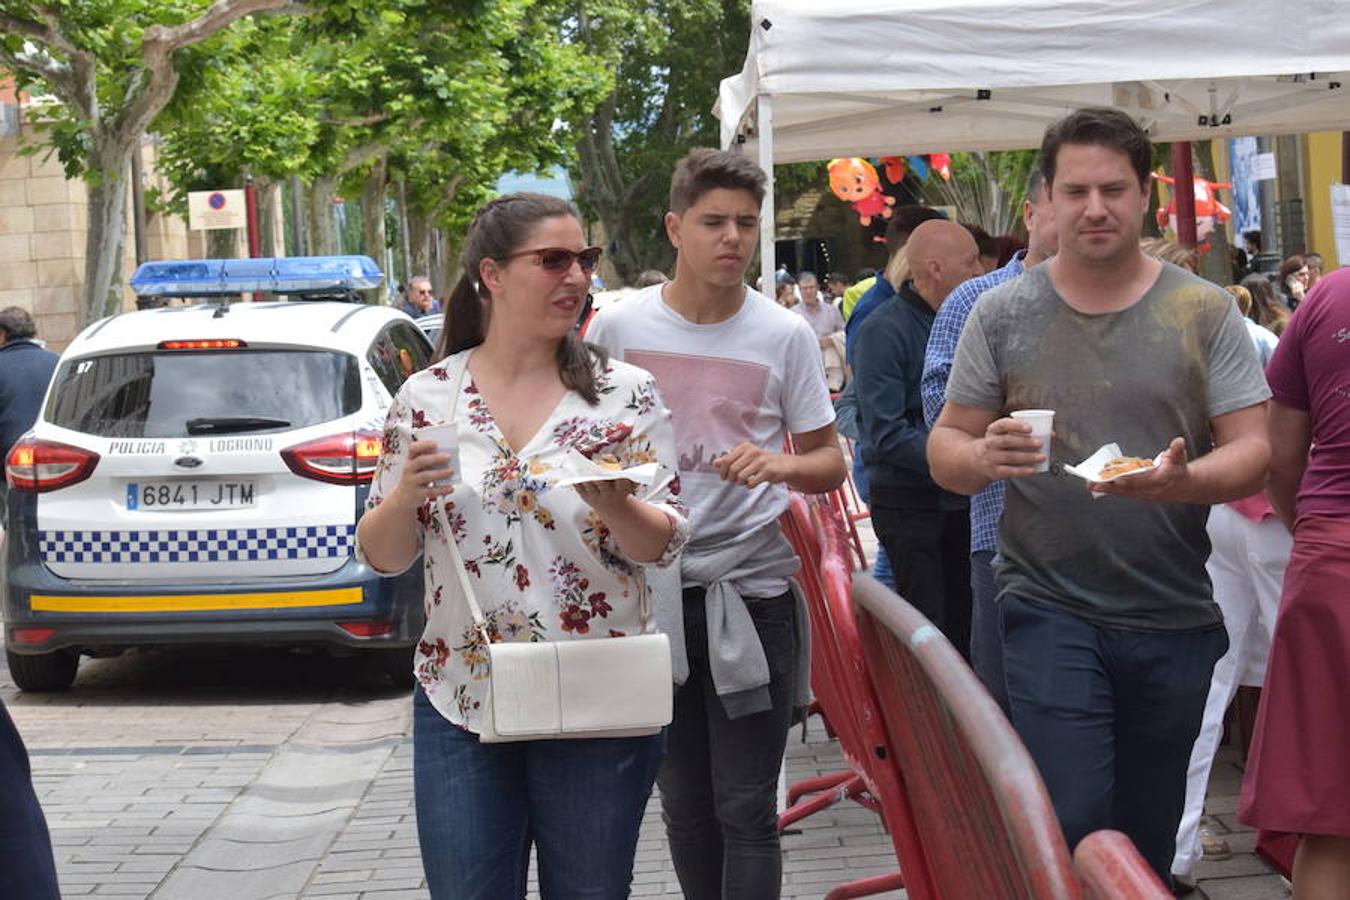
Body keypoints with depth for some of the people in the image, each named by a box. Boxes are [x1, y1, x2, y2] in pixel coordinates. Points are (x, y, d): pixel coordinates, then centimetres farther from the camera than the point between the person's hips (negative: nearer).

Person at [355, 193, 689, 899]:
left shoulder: (626, 392, -2)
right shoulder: (426, 397, 1)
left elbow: (663, 546, -5)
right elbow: (382, 556, 4)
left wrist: (612, 504, -25)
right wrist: (406, 496, -17)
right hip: (460, 706, 1)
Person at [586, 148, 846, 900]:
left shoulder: (785, 335, -2)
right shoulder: (620, 328, 1)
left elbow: (830, 462, 3)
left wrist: (779, 465, -17)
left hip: (752, 590, -2)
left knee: (747, 811, -2)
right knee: (684, 805, 14)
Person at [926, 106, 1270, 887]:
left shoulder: (1204, 311, 1)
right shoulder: (1003, 314, 2)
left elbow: (1253, 454, -2)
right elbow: (945, 448, 5)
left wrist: (1182, 480, -24)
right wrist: (984, 457, -19)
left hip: (1175, 617, 2)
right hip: (1048, 609, -1)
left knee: (1148, 837, 14)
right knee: (1072, 828, -10)